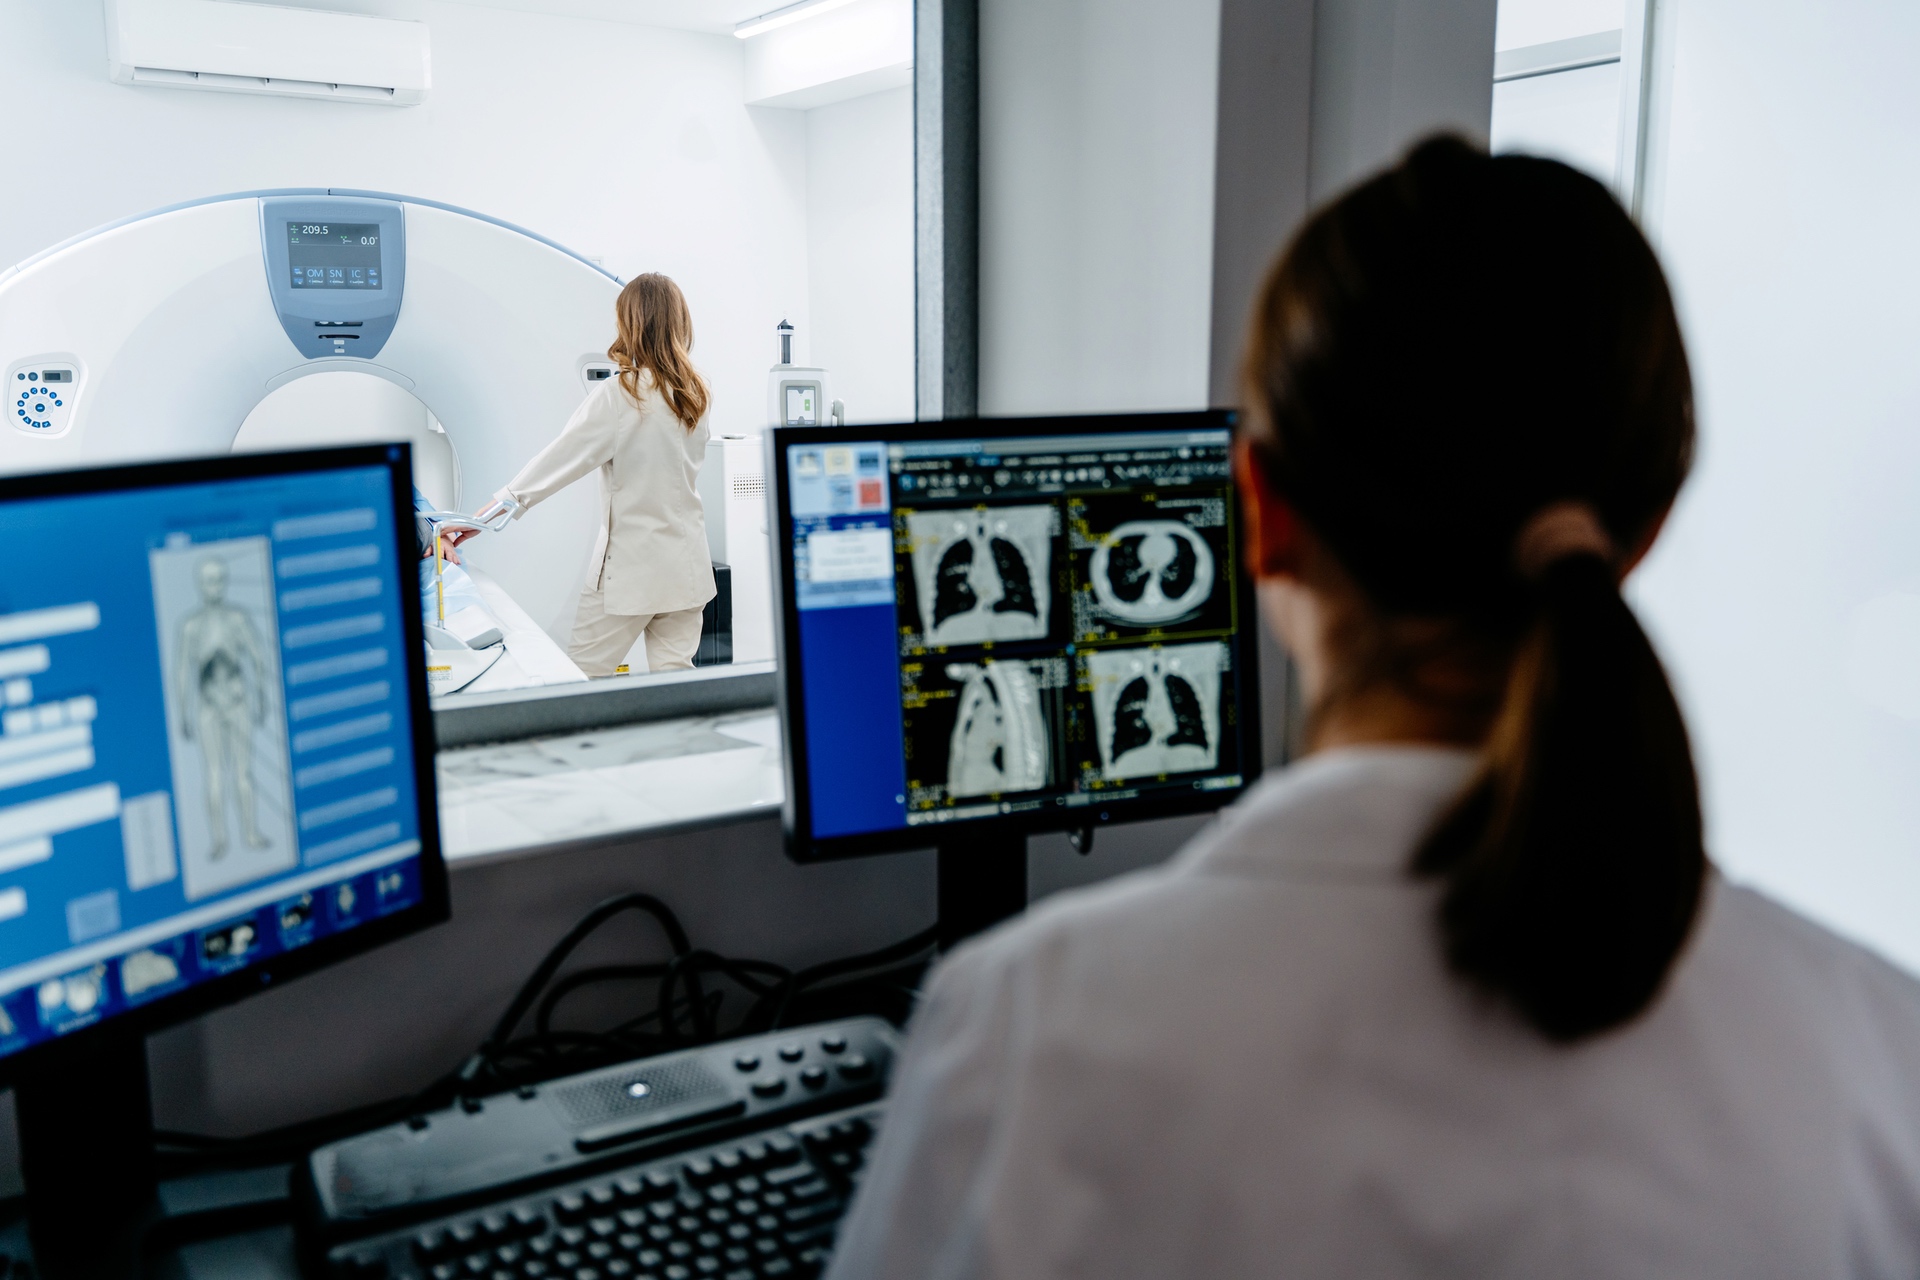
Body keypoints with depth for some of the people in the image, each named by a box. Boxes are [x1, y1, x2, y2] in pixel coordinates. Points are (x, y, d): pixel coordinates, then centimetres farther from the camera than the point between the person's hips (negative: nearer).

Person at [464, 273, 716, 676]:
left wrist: (481, 518, -15)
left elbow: (556, 461, -17)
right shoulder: (696, 393, 4)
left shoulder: (619, 395, -14)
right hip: (686, 564, 6)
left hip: (630, 566, -5)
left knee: (583, 674, 8)